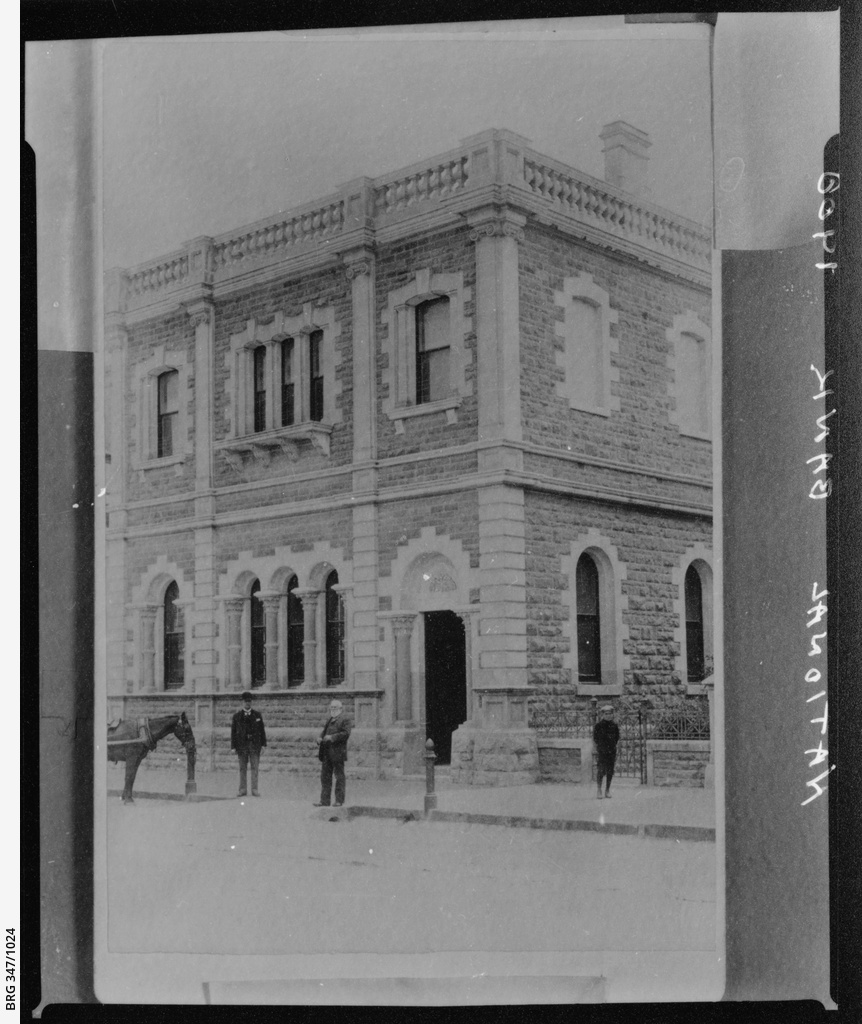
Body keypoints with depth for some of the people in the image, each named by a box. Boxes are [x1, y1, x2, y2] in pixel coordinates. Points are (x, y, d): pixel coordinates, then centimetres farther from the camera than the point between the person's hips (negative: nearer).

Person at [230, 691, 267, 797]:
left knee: (255, 767, -3)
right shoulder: (237, 716, 6)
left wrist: (263, 744, 2)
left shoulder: (257, 715, 8)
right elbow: (233, 732, 5)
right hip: (242, 744, 0)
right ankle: (243, 789, 7)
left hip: (255, 744, 0)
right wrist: (233, 746, -1)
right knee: (242, 768, 3)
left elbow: (262, 730, 8)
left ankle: (254, 789, -2)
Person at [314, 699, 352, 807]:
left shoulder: (344, 719, -5)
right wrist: (321, 738, 6)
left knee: (339, 777, -1)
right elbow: (324, 732, 29)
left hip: (337, 753, -8)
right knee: (325, 777, 7)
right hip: (327, 753, 8)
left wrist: (332, 737, -21)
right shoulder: (329, 720, 20)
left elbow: (346, 733, -16)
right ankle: (325, 800, 11)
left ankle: (339, 800, 4)